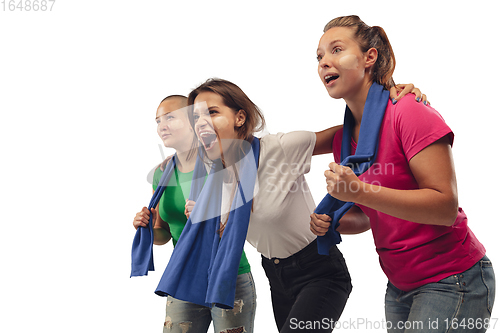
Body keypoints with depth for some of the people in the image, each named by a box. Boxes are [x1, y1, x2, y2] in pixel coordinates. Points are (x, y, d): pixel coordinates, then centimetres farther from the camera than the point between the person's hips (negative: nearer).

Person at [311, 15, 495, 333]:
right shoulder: (342, 139, 6)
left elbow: (446, 207, -22)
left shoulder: (410, 113, -17)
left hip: (451, 281, -7)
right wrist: (333, 224, -4)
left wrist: (360, 191, -28)